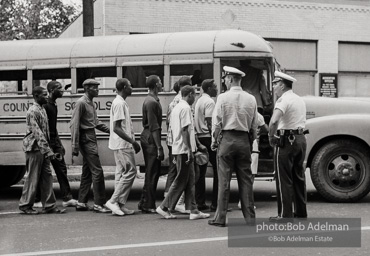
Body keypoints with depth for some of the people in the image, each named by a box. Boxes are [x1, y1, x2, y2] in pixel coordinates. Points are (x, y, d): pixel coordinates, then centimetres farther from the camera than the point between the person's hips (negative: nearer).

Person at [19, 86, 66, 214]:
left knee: (47, 177, 8)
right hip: (34, 148, -9)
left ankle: (49, 205, 12)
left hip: (43, 149, 9)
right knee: (33, 178, -1)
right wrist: (47, 150, -24)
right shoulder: (32, 111, -14)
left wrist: (49, 149, 16)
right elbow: (37, 133, -21)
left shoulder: (42, 110, 14)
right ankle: (25, 205, 10)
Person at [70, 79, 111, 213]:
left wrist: (110, 130, 9)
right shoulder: (81, 103, -11)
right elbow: (75, 125, -16)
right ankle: (98, 204, -7)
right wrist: (75, 146, -19)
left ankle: (81, 203, 17)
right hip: (86, 139, -10)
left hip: (91, 138, 10)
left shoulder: (91, 103, 16)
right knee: (97, 170, -10)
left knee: (87, 171, 12)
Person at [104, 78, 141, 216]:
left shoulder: (120, 102, 15)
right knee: (130, 172, -7)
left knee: (122, 173, 10)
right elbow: (116, 128, -21)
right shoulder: (119, 103, -16)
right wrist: (132, 141, -20)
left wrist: (132, 142, 18)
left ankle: (119, 204, 12)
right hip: (123, 144, -10)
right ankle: (114, 201, -6)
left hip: (121, 144, 10)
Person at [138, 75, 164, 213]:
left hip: (146, 137, 10)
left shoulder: (150, 100, 15)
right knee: (152, 173, -5)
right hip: (151, 139, -10)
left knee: (151, 172, 15)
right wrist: (159, 147, -22)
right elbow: (154, 127, -21)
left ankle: (144, 203, 20)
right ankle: (148, 206, -1)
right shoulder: (152, 102, -17)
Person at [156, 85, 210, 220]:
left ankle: (193, 210, 9)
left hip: (178, 148, 10)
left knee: (190, 180, 9)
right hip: (184, 149, -10)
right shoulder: (185, 108, -13)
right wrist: (189, 150, -20)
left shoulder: (176, 107, 16)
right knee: (181, 181, -3)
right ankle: (164, 207, 2)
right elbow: (185, 130, -19)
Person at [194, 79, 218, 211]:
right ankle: (216, 203, -7)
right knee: (218, 170, -5)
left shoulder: (199, 101, 18)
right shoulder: (209, 102, -11)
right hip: (208, 137, -9)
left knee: (201, 171, 9)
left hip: (199, 137, 10)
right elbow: (209, 123, -18)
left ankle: (200, 202, 10)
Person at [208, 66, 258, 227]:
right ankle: (250, 217, 10)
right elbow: (254, 125, 8)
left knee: (224, 180, 0)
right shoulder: (251, 99, 5)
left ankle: (220, 218, 3)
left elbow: (217, 122, -6)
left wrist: (214, 141, 6)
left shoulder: (223, 97, -6)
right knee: (246, 179, 8)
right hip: (244, 141, 3)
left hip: (227, 139, -3)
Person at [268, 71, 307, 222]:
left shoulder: (284, 100, -13)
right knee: (299, 177, 14)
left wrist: (271, 137, -15)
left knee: (284, 179, -3)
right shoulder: (300, 100, 17)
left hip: (287, 141, -9)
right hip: (301, 138, 9)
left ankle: (285, 215, -1)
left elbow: (274, 121, -29)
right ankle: (301, 212, 20)